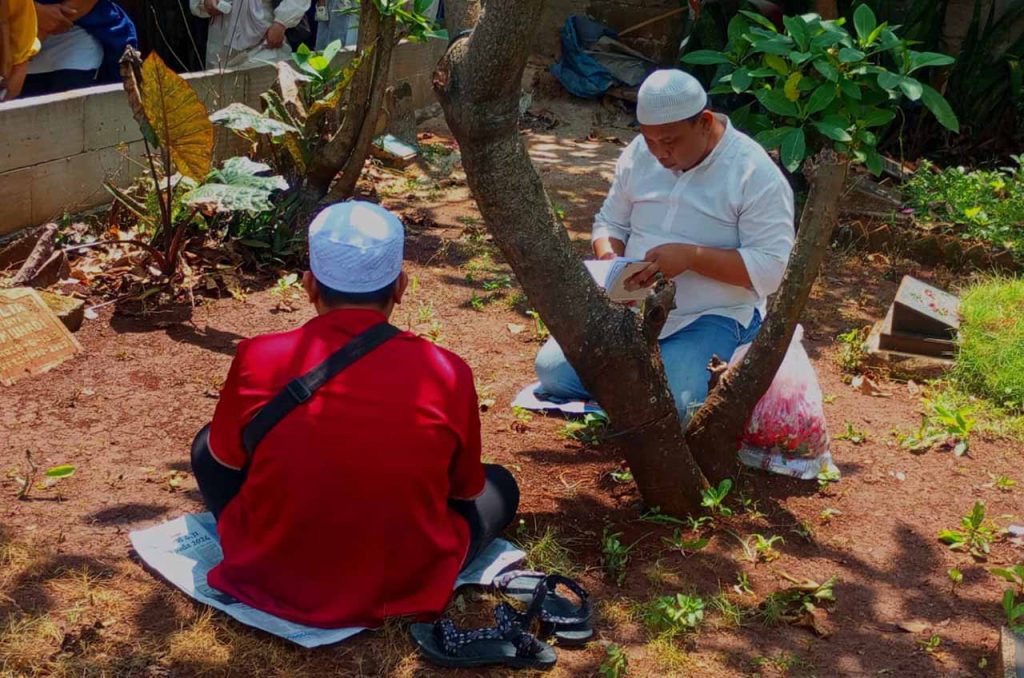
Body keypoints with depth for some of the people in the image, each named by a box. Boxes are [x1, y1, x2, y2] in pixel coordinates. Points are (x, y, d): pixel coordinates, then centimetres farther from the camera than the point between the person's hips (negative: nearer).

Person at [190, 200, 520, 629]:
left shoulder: (258, 359, -17)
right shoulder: (446, 373, -17)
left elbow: (226, 458, 4)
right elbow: (465, 490, 0)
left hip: (271, 578, -1)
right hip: (403, 590, 2)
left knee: (209, 447, 23)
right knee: (499, 487, 24)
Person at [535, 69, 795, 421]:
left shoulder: (755, 173, -12)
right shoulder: (639, 153, 5)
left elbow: (773, 268, -16)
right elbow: (610, 222, 15)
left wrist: (692, 256, -26)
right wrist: (610, 260, -9)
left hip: (713, 318, -5)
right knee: (552, 371, -12)